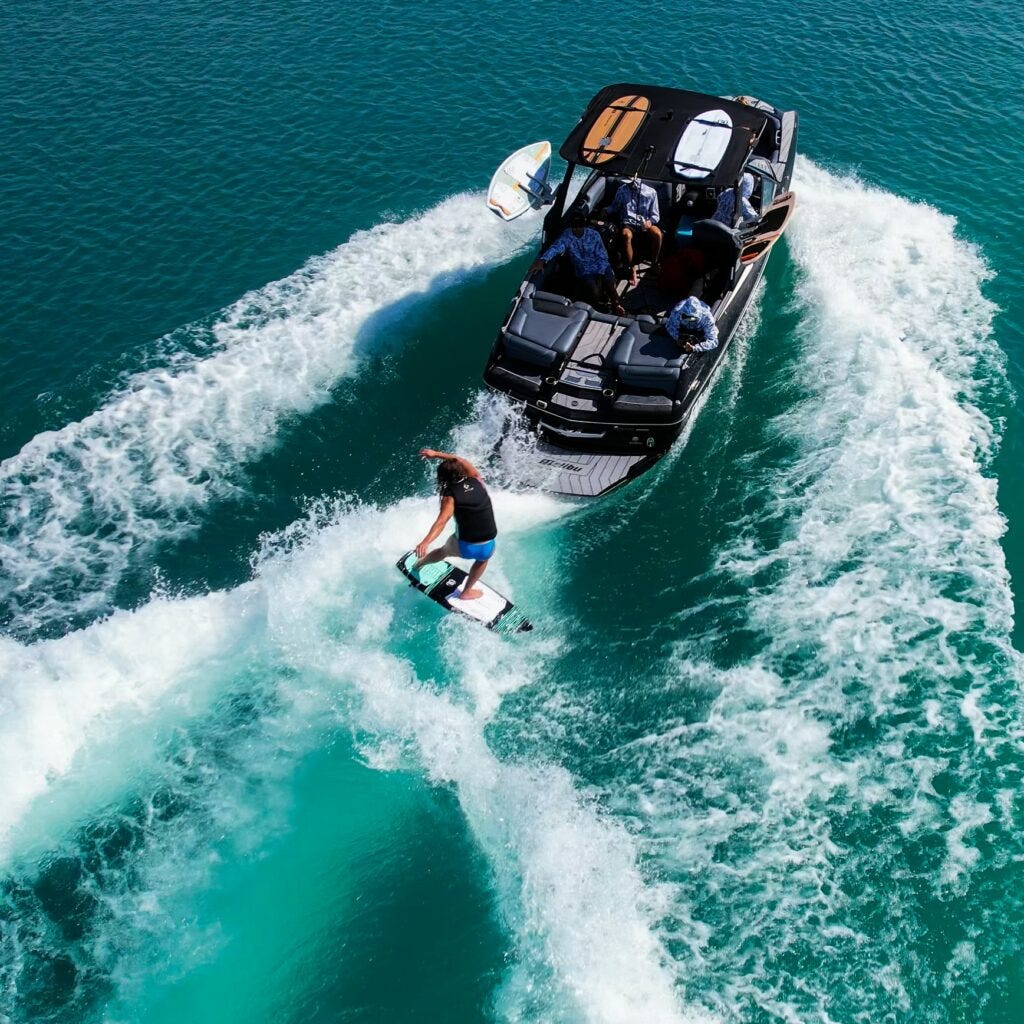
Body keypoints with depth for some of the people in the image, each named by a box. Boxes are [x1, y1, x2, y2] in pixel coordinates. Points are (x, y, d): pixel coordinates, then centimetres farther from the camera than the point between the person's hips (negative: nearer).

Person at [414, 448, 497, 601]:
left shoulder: (450, 495, -7)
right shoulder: (477, 481, 3)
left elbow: (442, 520, -25)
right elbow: (459, 460, 20)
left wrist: (426, 541, -36)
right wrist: (436, 454, 25)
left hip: (464, 546, -1)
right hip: (487, 548, 1)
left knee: (444, 550, 34)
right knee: (483, 558, 40)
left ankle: (418, 565, 63)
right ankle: (467, 592, 48)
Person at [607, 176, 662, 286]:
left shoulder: (651, 192, 1)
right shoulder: (622, 190, 3)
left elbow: (655, 215, 5)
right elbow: (614, 207, 14)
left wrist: (650, 222, -17)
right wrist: (606, 211, -8)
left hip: (645, 223, 0)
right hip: (628, 224, 0)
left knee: (657, 233, -34)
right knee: (626, 235, -38)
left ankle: (654, 264, -11)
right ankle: (632, 269, -27)